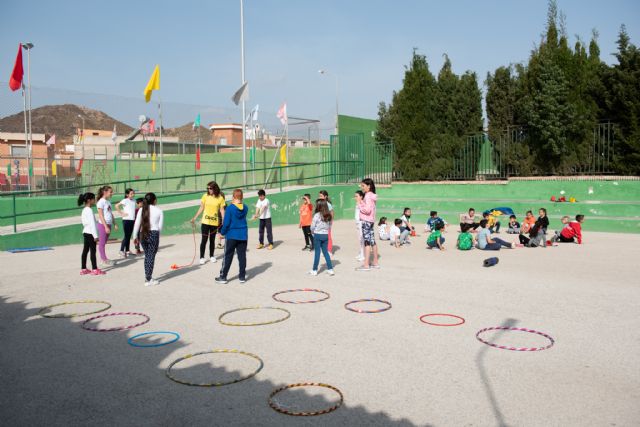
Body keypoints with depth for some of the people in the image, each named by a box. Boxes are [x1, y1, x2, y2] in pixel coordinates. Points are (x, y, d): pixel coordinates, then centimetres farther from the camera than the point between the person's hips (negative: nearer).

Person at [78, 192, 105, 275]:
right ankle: (95, 269, -3)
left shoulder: (84, 210, 14)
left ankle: (83, 269, 15)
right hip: (90, 233, -10)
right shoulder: (89, 210, -16)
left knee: (85, 251, 11)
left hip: (85, 232, 10)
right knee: (93, 251, -5)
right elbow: (92, 223, -20)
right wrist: (95, 235, -19)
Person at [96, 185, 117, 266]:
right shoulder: (101, 202, -12)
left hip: (108, 224, 8)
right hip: (103, 224, -8)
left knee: (104, 242, 12)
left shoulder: (108, 201, 12)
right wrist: (106, 226, -19)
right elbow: (100, 215, -15)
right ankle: (104, 259, 3)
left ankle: (104, 259, 17)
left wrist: (114, 224, 15)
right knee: (102, 243, 1)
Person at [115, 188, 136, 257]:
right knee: (126, 236, -8)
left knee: (129, 236, 11)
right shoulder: (125, 200, -8)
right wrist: (122, 213, -14)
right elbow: (117, 206, -16)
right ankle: (122, 250, -5)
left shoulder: (133, 201, 11)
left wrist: (135, 219, 11)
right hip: (126, 220, -6)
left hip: (132, 220, 6)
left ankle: (127, 250, 18)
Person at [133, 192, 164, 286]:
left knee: (147, 256, 17)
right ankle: (148, 280, 2)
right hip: (154, 234, -3)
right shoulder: (159, 210, -1)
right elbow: (160, 226, 1)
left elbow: (137, 224, 2)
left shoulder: (142, 210, 4)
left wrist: (135, 236, 11)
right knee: (151, 256, 2)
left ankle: (147, 276, 25)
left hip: (143, 234, 3)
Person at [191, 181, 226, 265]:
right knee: (204, 240, -2)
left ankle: (212, 256, 26)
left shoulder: (220, 198, -5)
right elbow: (201, 208, 4)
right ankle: (202, 257, 5)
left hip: (214, 223, 0)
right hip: (205, 222, 0)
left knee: (212, 240, 14)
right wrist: (194, 218, -1)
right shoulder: (205, 196, -3)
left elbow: (222, 210, -1)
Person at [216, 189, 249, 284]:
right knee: (242, 256, 8)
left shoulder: (230, 208, -13)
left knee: (228, 257, 4)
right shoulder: (245, 208, 0)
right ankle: (242, 277, 13)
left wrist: (222, 232, 4)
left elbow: (226, 223, -12)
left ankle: (223, 277, 10)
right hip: (243, 236, 3)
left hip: (231, 236, -3)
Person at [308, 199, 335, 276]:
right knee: (325, 252, 12)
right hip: (326, 235, 4)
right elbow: (330, 226, 6)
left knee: (317, 252, 3)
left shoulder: (316, 215, -15)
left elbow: (312, 227, -9)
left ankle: (314, 270, 12)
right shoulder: (329, 215, 1)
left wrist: (313, 232, 9)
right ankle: (330, 269, 10)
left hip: (318, 235, -4)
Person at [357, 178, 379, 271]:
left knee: (367, 242, -9)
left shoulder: (368, 196, -14)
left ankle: (366, 265, -9)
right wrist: (362, 204, 6)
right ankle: (375, 263, 21)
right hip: (370, 220, 10)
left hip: (366, 221, -10)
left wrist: (360, 206, -8)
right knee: (372, 241, 13)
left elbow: (367, 210, -23)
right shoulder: (372, 195, 14)